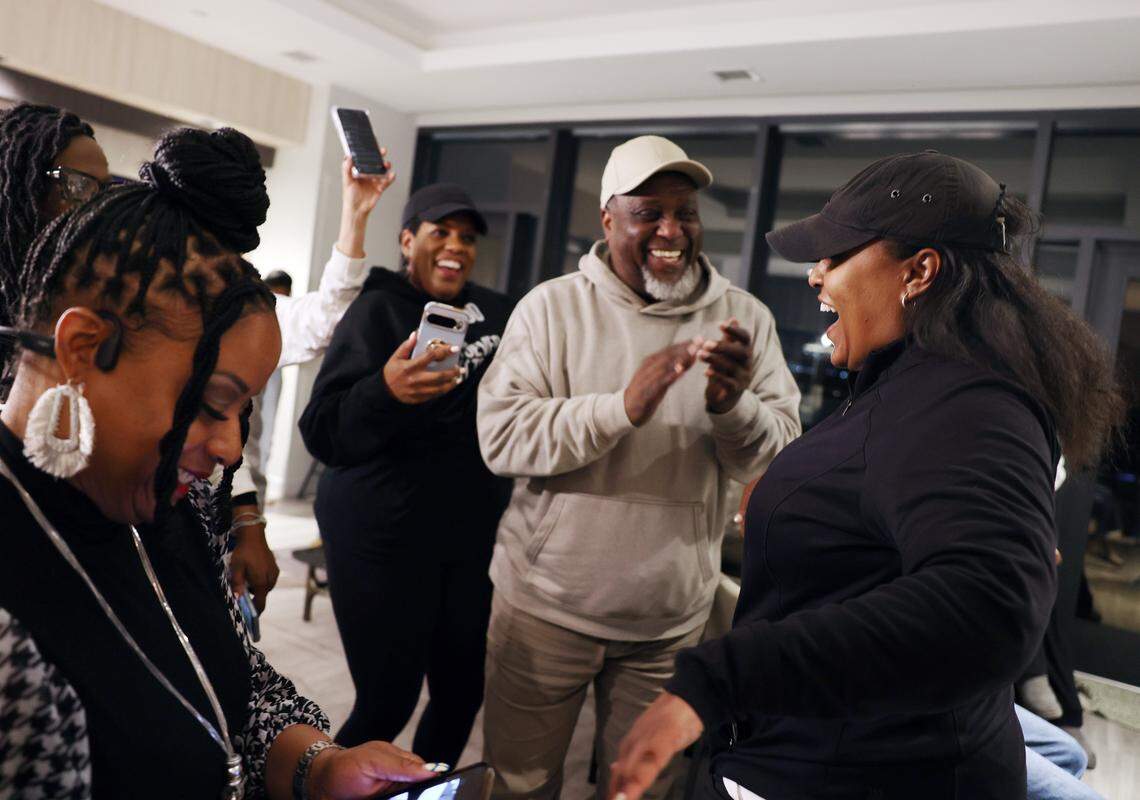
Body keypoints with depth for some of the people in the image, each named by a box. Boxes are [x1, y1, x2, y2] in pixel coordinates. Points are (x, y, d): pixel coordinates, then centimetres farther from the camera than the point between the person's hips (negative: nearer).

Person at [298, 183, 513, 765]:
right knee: (387, 703, -2)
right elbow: (324, 434, -16)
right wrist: (386, 391, -34)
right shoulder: (377, 310, -9)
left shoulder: (492, 310, 6)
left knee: (463, 692, 13)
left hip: (472, 536, 6)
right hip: (383, 538, -5)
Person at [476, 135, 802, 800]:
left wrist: (732, 404, -26)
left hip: (672, 621, 2)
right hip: (546, 603, -1)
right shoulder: (551, 307, -7)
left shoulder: (745, 319, -1)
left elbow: (781, 463, -4)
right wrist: (623, 407, -29)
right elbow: (500, 438, -16)